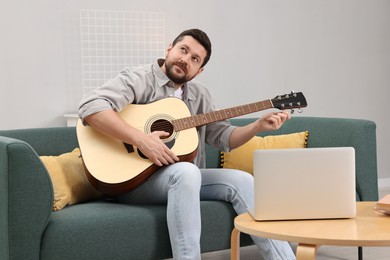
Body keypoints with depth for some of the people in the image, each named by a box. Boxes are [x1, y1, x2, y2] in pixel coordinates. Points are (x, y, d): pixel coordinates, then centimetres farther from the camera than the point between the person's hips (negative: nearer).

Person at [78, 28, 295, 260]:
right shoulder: (139, 79, -8)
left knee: (241, 180, -11)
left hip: (186, 177, 7)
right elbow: (90, 107, -23)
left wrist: (259, 126, -4)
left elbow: (222, 136, 13)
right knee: (186, 172, -36)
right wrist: (141, 139, -30)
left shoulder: (199, 95, 14)